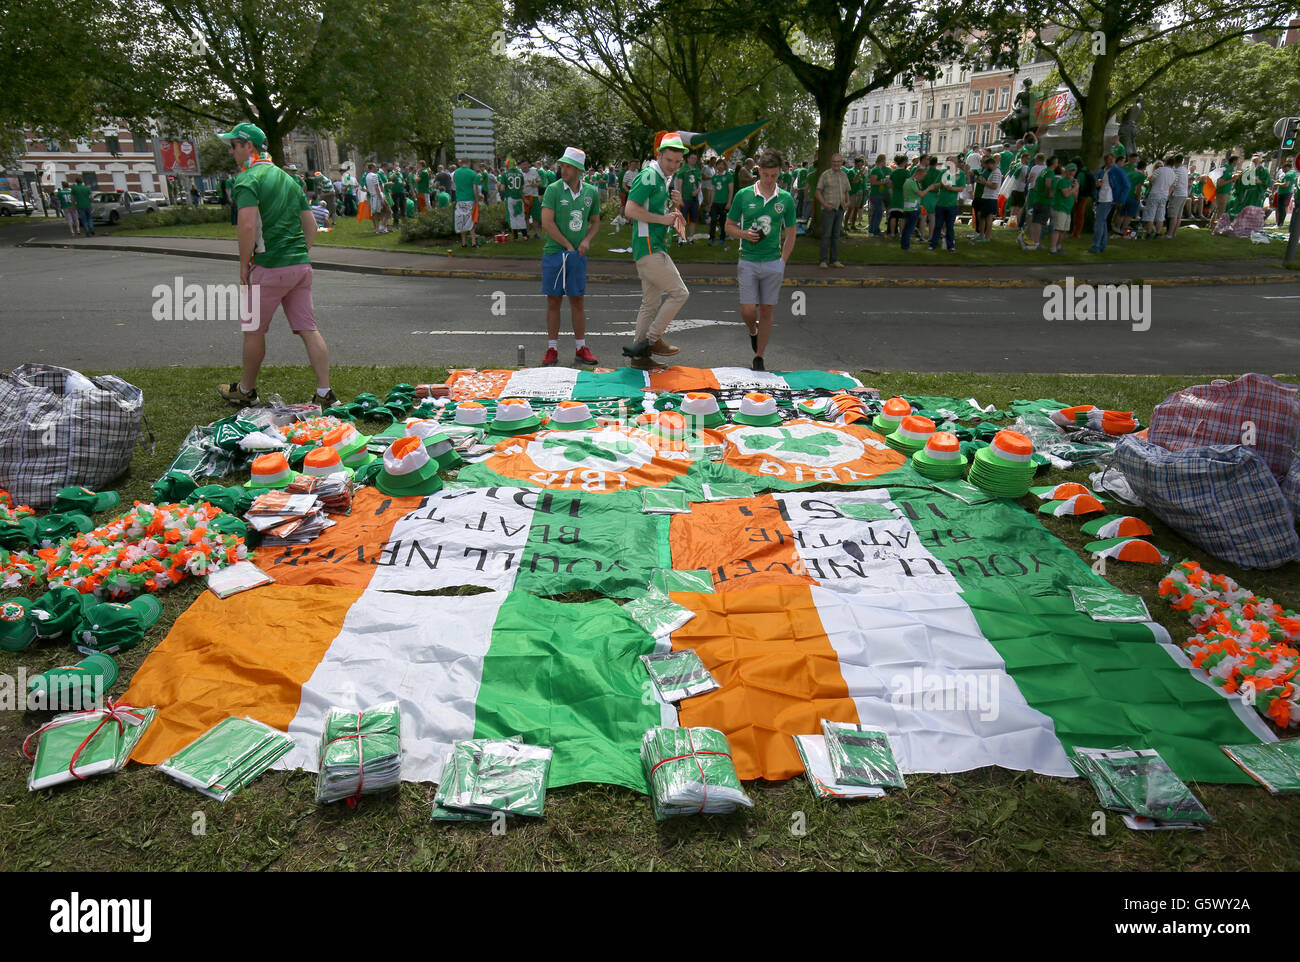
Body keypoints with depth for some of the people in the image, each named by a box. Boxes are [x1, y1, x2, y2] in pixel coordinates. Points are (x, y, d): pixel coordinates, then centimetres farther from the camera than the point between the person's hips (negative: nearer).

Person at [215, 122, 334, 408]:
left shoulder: (248, 179, -9)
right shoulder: (288, 178, 17)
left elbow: (248, 226, -20)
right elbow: (311, 225, 17)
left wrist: (243, 266, -11)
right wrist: (301, 255, 19)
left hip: (269, 268, -7)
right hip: (301, 265, 7)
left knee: (253, 331, 9)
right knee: (308, 329, 5)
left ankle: (246, 390, 23)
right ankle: (325, 393, 1)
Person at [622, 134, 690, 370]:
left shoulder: (663, 180, 20)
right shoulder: (648, 176, -10)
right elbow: (631, 210, -19)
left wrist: (674, 205, 9)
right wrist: (663, 218, -15)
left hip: (656, 248, 10)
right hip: (648, 247, -10)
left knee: (651, 303, 11)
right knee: (679, 293, -10)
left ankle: (639, 355, 15)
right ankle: (652, 340, -3)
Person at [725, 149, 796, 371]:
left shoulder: (786, 199, 3)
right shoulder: (743, 195, -1)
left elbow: (790, 233, 11)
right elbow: (730, 226, 8)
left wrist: (783, 261, 3)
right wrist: (744, 234, -13)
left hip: (773, 263, 1)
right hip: (748, 261, -1)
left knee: (767, 311, 3)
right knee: (747, 311, -5)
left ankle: (759, 357, 15)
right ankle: (753, 332, 31)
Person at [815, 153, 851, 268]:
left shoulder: (844, 176, 13)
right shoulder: (825, 174, -3)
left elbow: (846, 192, 21)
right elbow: (818, 192, -4)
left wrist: (847, 202, 1)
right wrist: (825, 204, -16)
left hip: (840, 209, 5)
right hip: (828, 209, -5)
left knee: (836, 235, 8)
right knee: (826, 235, -7)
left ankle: (834, 260, 12)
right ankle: (823, 260, -3)